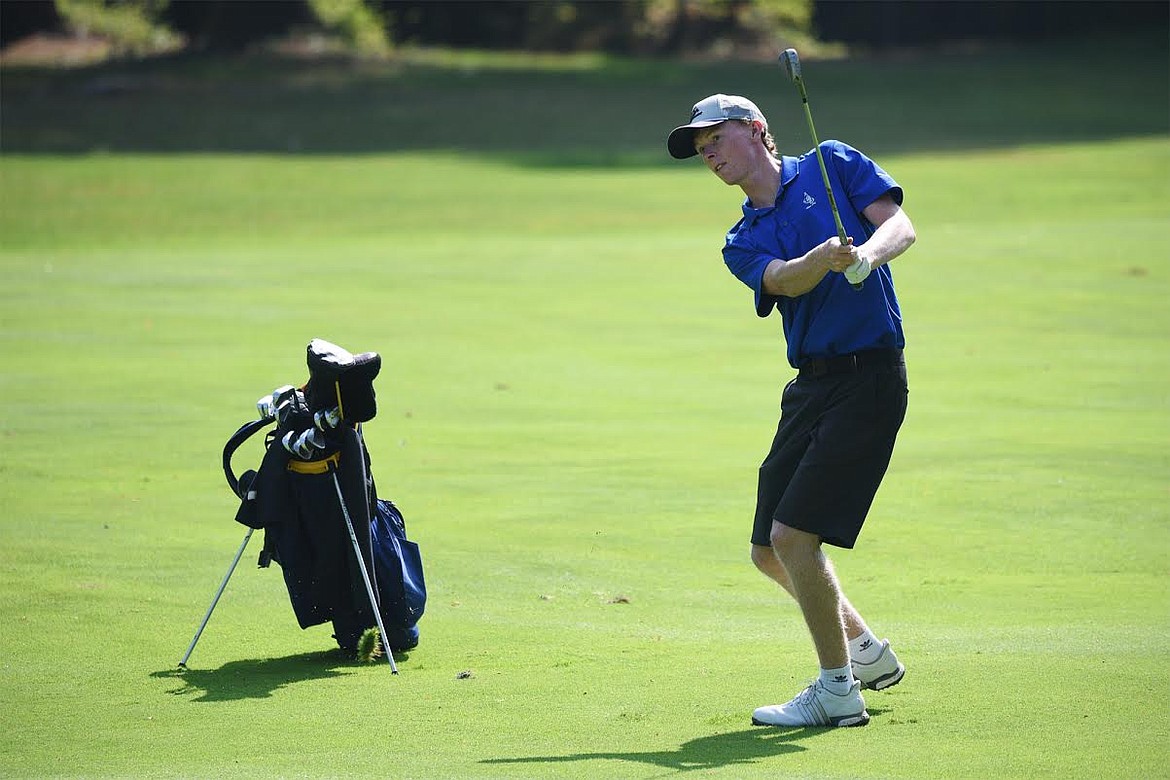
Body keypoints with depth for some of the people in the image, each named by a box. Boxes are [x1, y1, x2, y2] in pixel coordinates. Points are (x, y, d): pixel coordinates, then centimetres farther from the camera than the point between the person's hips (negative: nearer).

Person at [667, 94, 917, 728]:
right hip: (811, 384, 7)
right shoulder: (742, 243, 13)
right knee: (770, 550, 11)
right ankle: (866, 652, 32)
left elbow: (900, 226, -7)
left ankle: (837, 692, -3)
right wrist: (824, 258, -31)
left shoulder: (832, 164, 4)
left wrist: (867, 254, -29)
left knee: (793, 534, -14)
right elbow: (783, 280, -9)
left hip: (868, 378, -7)